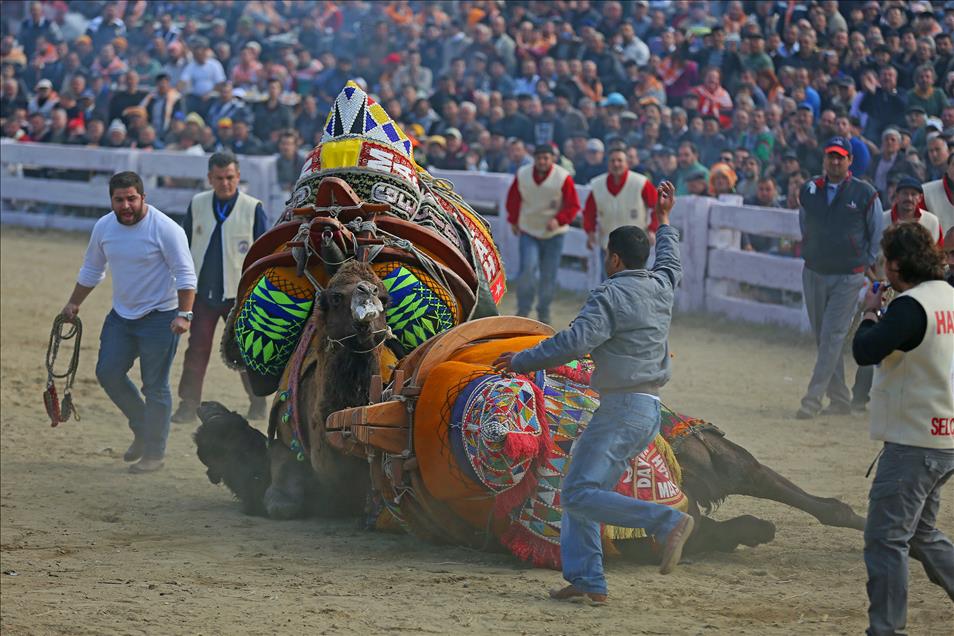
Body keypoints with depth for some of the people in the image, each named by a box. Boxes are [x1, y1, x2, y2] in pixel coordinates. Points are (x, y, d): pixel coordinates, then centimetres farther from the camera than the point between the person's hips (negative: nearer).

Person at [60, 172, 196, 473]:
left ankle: (153, 453, 6)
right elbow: (91, 270, 17)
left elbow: (185, 275, -17)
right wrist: (74, 304, 18)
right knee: (108, 373, 3)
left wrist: (184, 314, -26)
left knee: (155, 387, -3)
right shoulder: (104, 227, 2)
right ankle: (142, 429, 23)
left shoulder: (165, 229, -17)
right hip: (121, 315, 6)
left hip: (159, 318, -6)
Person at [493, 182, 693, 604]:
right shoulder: (661, 288, 13)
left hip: (622, 408, -9)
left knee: (580, 494, -16)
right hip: (649, 411, 9)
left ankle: (666, 522, -24)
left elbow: (573, 342, -20)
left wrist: (521, 361, -9)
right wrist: (663, 222, 52)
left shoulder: (610, 296, -11)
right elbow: (670, 261, 37)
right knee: (577, 494, 11)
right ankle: (587, 580, 5)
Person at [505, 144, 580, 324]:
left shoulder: (563, 178, -15)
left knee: (549, 275, 4)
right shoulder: (522, 175, -6)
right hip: (528, 231, 1)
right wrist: (513, 221, 13)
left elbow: (573, 205, -10)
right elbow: (513, 199, 9)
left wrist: (559, 220, -24)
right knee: (528, 268, -15)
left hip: (554, 234, -1)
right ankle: (523, 310, -2)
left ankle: (544, 310, 21)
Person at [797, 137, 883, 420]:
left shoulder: (865, 194, -5)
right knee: (824, 339, 8)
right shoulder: (808, 190, 5)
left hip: (849, 277, -4)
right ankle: (840, 400, 17)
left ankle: (812, 400, -14)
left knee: (832, 337, -11)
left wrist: (868, 264, 4)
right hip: (814, 274, 4)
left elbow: (878, 234, 4)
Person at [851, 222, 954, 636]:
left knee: (885, 539, -4)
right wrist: (881, 316, 13)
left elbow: (865, 351, -23)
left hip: (914, 442, -9)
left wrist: (869, 313, -6)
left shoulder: (911, 306, -18)